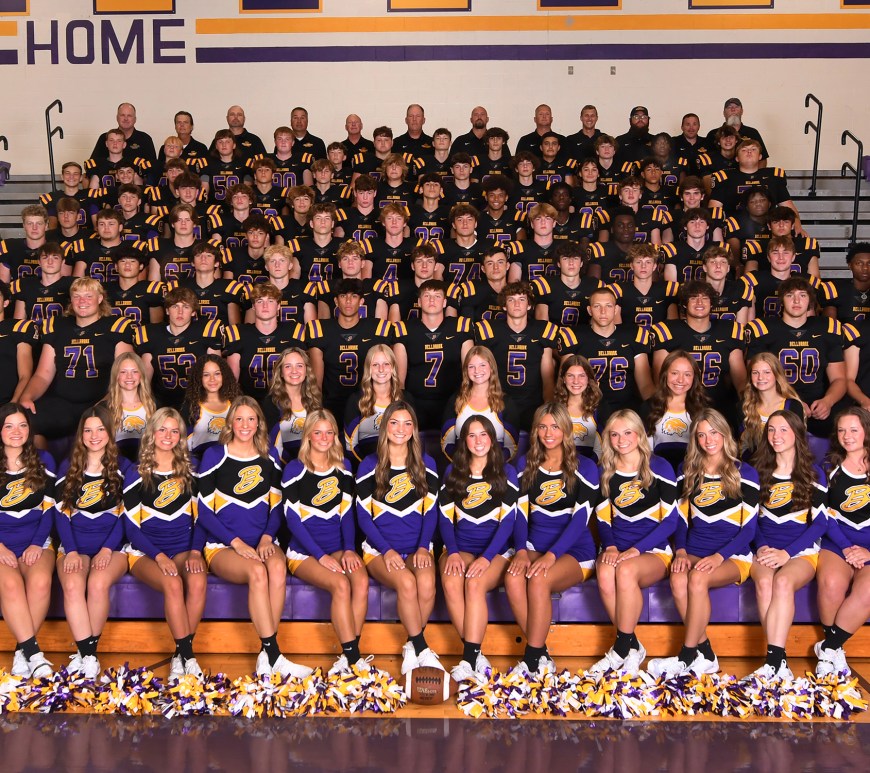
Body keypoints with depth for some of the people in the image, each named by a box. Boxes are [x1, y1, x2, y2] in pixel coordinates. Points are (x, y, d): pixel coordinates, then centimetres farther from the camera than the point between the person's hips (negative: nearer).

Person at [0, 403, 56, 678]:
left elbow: (49, 508, 8)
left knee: (40, 581, -32)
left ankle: (22, 651, -22)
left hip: (37, 543, 1)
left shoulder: (43, 461, 11)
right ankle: (34, 652, -31)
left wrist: (37, 544, -6)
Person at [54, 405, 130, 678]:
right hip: (74, 546, 2)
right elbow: (61, 512, 8)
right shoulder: (68, 467, 14)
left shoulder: (122, 466, 8)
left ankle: (87, 653, -19)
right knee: (72, 584, -31)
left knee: (98, 583, -33)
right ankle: (88, 656, -29)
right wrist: (71, 551, -7)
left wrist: (107, 549, -10)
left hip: (112, 546, -1)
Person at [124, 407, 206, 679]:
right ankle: (187, 656, -26)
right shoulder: (137, 473, 4)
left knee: (198, 580, -32)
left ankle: (181, 655, -21)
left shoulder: (189, 471, 11)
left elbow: (200, 518, 11)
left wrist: (195, 552, -7)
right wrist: (160, 557, -15)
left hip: (184, 549, 2)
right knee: (173, 583, -34)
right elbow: (132, 527, -1)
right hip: (146, 552, -2)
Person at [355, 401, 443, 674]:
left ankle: (411, 649, -13)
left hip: (417, 548, 2)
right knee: (406, 582, -33)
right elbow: (364, 516, 1)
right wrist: (387, 550, -12)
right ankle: (423, 651, -21)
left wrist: (423, 547, -9)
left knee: (427, 583, -31)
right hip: (379, 549, -2)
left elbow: (431, 511, 8)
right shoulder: (370, 465, 4)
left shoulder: (426, 464, 10)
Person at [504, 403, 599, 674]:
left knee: (539, 580, -35)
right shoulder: (526, 465, 13)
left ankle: (532, 660, -23)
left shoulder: (584, 468, 1)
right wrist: (521, 550, -13)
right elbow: (520, 512, 5)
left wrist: (552, 555, -21)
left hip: (576, 551, -3)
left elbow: (580, 518, -8)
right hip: (533, 546, 3)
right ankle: (542, 656, -23)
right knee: (513, 577, -32)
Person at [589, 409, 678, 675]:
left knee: (625, 570, -36)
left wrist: (636, 550, -15)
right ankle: (632, 647, -16)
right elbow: (603, 519, 11)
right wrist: (609, 547, -10)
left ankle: (622, 647, -20)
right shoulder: (605, 471, 10)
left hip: (653, 551, -3)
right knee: (604, 575, -32)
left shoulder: (659, 467, -1)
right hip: (616, 549, 3)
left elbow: (670, 520, -4)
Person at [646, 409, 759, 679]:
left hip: (733, 556, -3)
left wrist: (718, 557, -16)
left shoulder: (744, 473, 1)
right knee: (678, 580, -31)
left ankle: (687, 656, -25)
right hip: (694, 552, 3)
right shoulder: (688, 471, 13)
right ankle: (706, 655, -20)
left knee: (698, 579, -35)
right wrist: (681, 551, -6)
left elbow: (749, 528, -2)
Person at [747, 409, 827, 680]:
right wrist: (761, 547, -4)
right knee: (764, 582, -33)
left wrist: (787, 553, -11)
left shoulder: (813, 474, 7)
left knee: (783, 582, -36)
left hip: (802, 552, -2)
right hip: (766, 551, 2)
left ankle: (773, 661, -41)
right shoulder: (759, 472, 14)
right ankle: (779, 663, -36)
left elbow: (820, 522, 0)